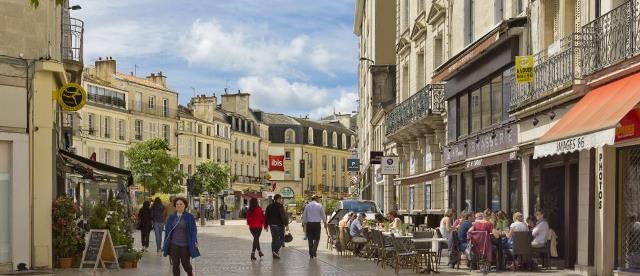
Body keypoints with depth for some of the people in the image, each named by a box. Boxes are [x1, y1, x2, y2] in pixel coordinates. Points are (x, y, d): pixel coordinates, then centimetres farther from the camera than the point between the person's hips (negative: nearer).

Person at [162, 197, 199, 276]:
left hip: (185, 245, -2)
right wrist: (166, 243, 6)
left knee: (186, 264, 4)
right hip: (174, 245, 2)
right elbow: (167, 230, 9)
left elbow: (193, 230, -3)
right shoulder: (171, 217, 5)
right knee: (175, 264, 5)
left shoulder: (189, 217, -3)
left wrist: (194, 242, -14)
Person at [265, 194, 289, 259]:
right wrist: (286, 224, -16)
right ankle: (276, 251, -12)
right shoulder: (280, 206, -11)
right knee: (281, 238, 4)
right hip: (279, 225, -6)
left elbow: (266, 216, 13)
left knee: (274, 239, 13)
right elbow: (283, 216, -17)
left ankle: (274, 254, 12)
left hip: (272, 225, 6)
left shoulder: (269, 206, 10)